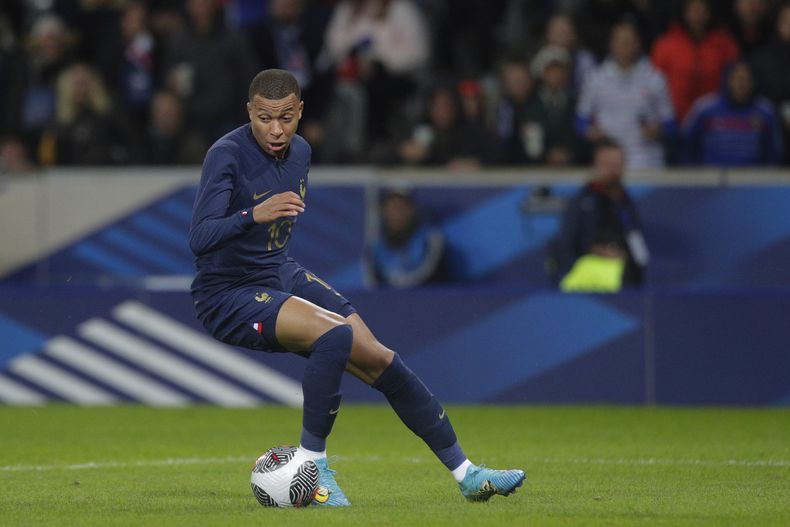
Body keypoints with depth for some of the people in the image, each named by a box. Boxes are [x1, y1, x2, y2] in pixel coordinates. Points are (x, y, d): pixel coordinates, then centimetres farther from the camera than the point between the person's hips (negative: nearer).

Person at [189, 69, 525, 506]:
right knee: (336, 334, -31)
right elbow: (198, 239, -32)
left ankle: (465, 474, 10)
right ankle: (313, 464, -19)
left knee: (377, 360, 0)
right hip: (227, 295, -7)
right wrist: (253, 215, -46)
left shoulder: (299, 151, 3)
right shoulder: (227, 156, -21)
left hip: (280, 275, 7)